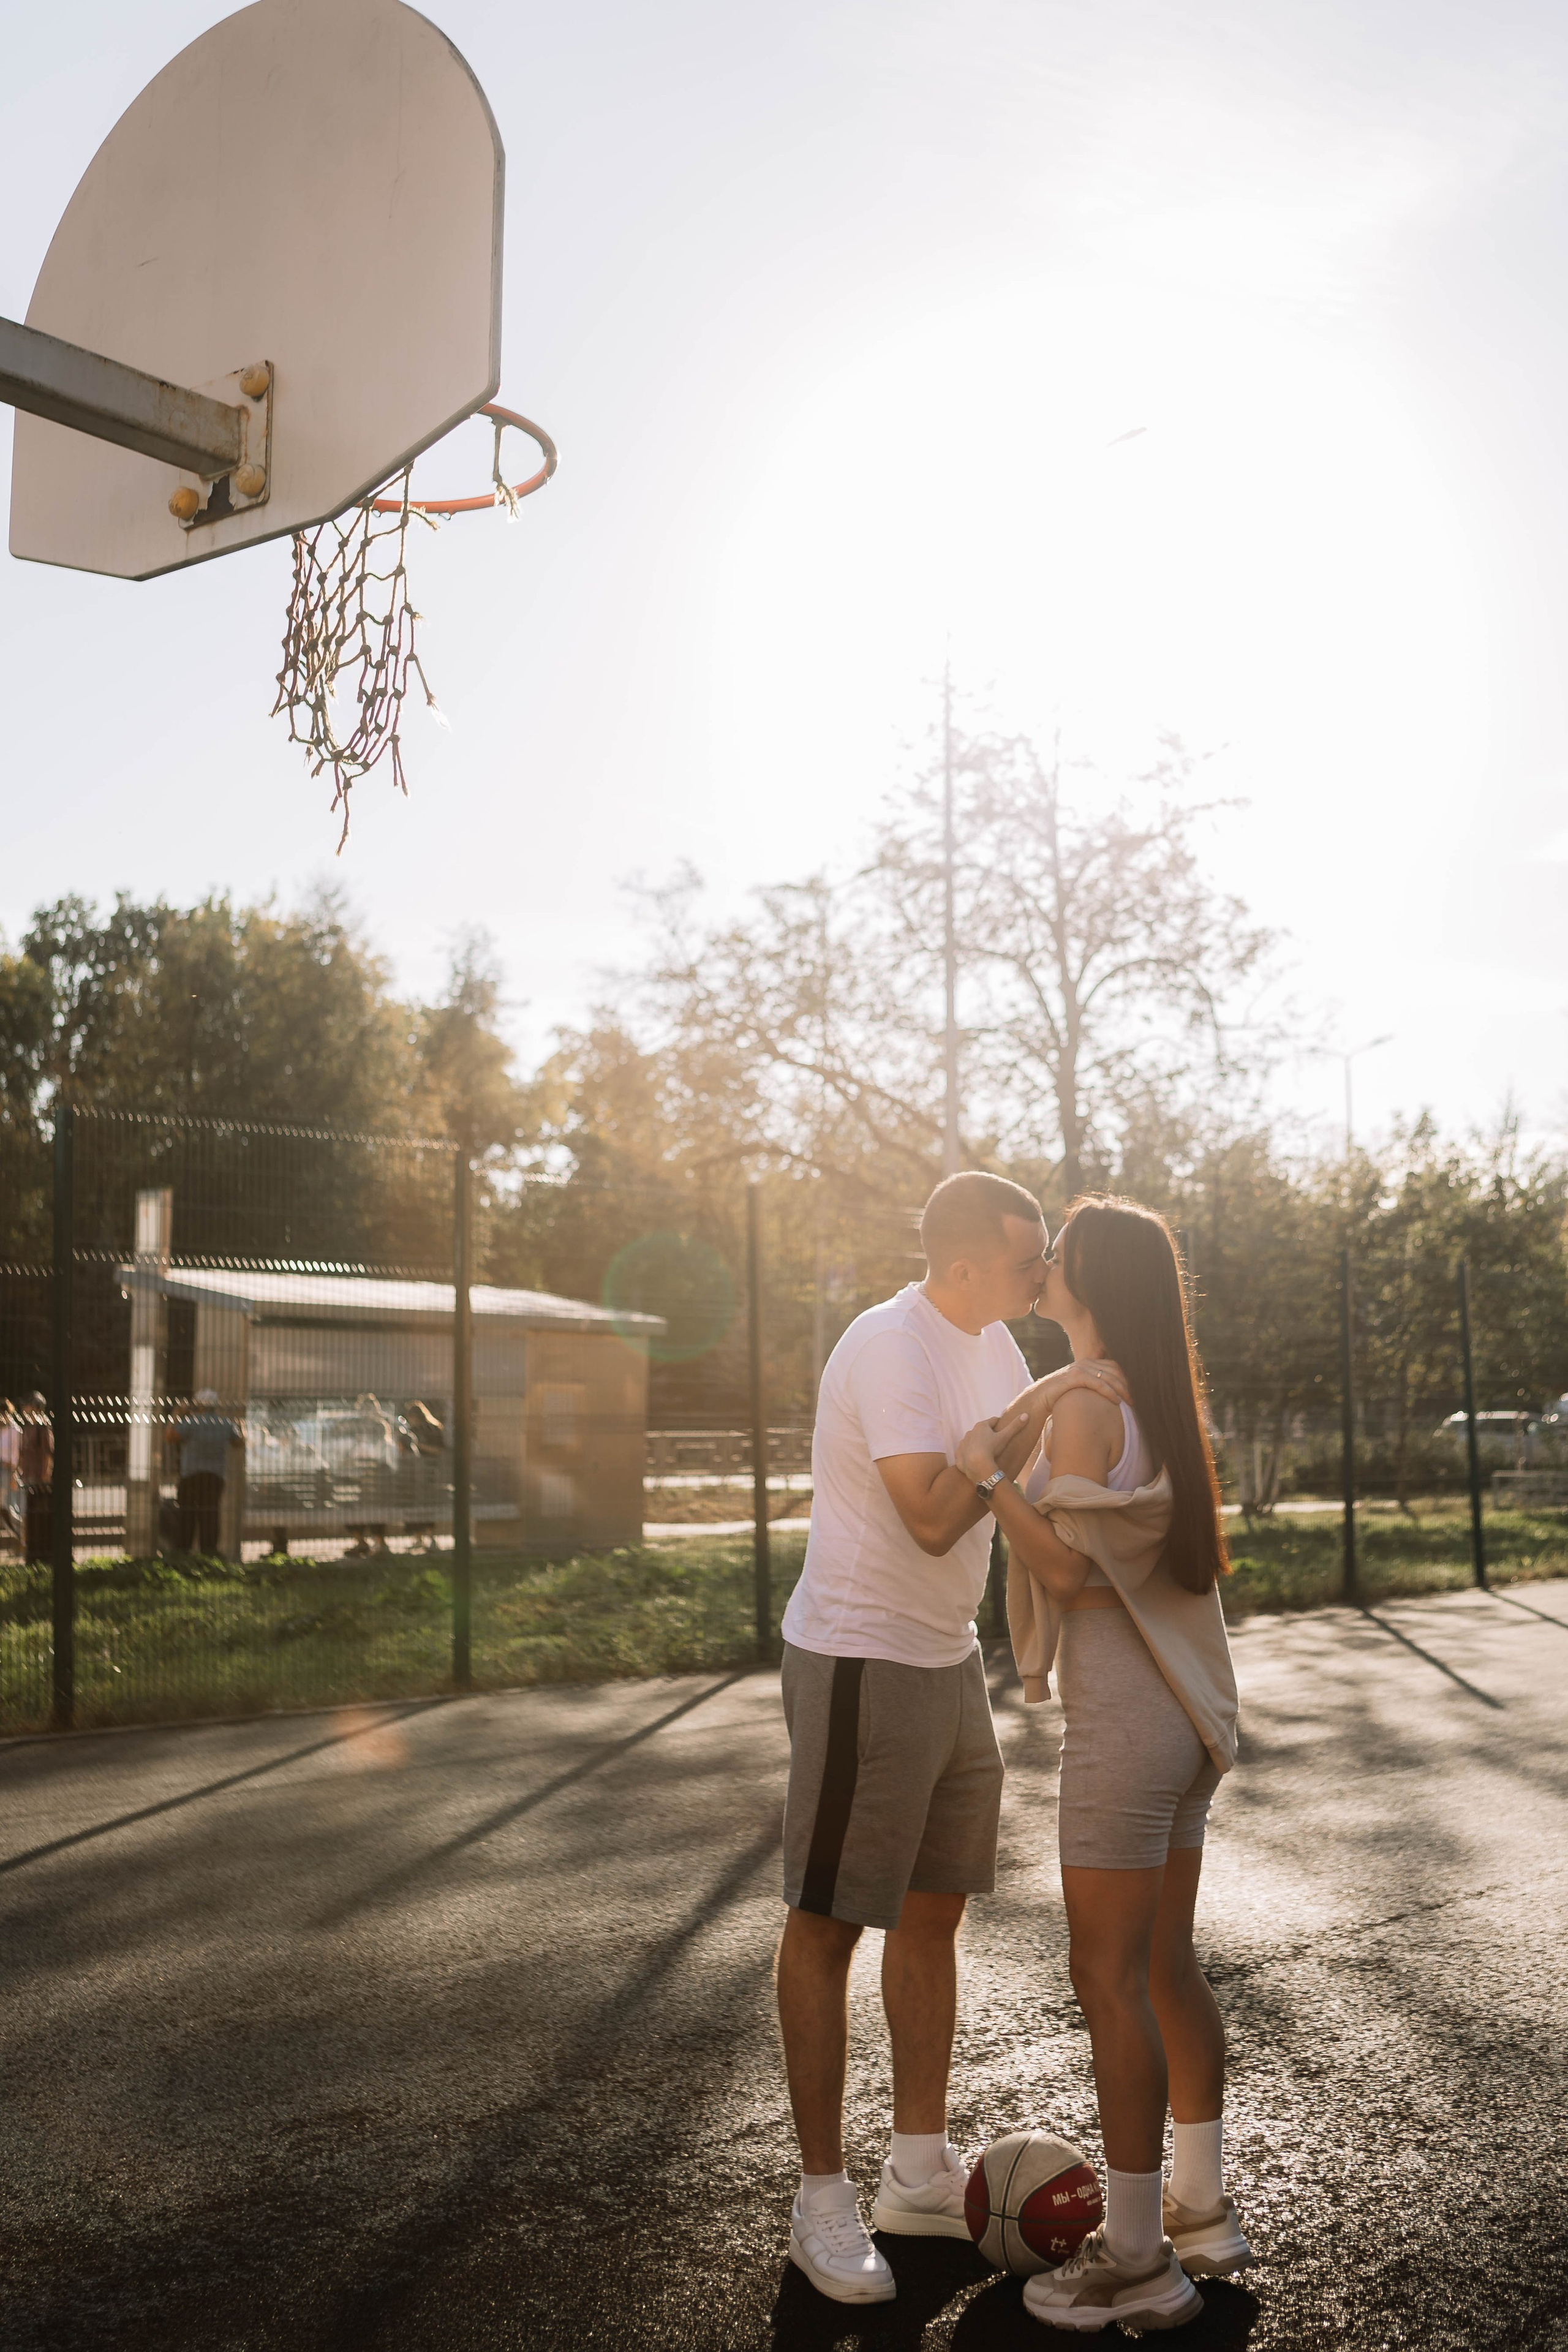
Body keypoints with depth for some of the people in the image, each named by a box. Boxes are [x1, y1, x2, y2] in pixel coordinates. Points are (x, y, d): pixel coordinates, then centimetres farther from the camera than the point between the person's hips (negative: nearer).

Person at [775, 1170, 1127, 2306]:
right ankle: (823, 2197, 15)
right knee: (828, 1923, 3)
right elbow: (934, 1519, -29)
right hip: (860, 1662, -9)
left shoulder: (991, 1341, 7)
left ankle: (920, 2171, 30)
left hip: (948, 1660, 9)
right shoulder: (892, 1345, -22)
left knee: (934, 1909, 16)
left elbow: (1040, 1469, 18)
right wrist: (1037, 1410, -28)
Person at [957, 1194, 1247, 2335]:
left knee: (1109, 1977, -1)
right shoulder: (1161, 1404, 11)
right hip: (1182, 1714, 9)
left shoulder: (1083, 1407, -16)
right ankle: (1203, 2209, 27)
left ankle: (1138, 2259, 8)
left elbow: (1068, 1571, -19)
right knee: (1167, 1964, 16)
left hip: (1122, 1720, -9)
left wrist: (992, 1474, -12)